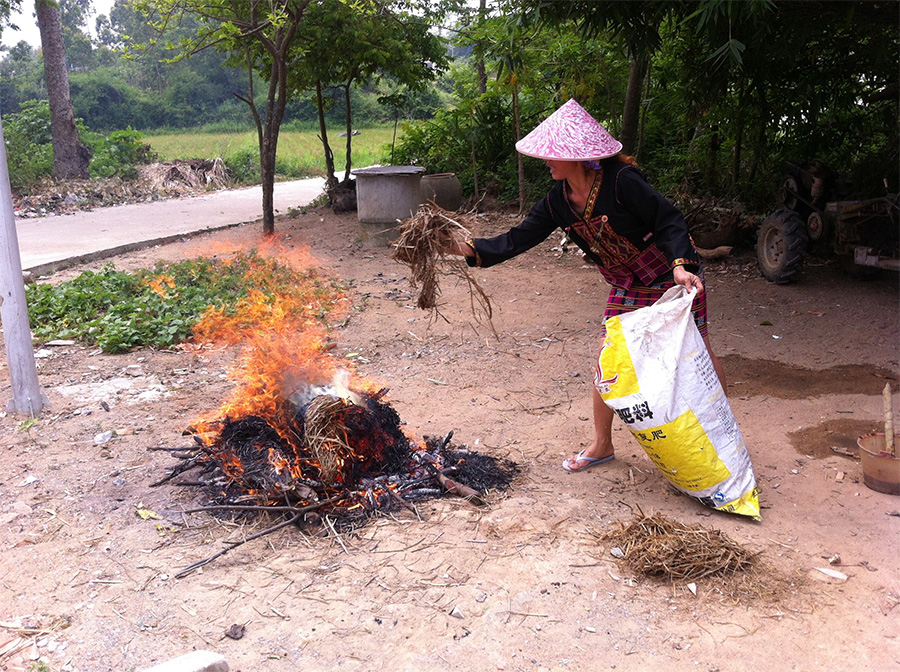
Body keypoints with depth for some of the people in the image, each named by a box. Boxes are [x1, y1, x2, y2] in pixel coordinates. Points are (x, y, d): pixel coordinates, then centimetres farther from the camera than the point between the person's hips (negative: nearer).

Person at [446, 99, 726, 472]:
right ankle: (602, 445, 23)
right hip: (626, 288, 6)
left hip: (673, 278, -6)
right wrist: (469, 249, -14)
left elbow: (668, 220, -22)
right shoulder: (558, 203, -5)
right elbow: (518, 239, -4)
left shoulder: (621, 180, -24)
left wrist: (681, 265, -35)